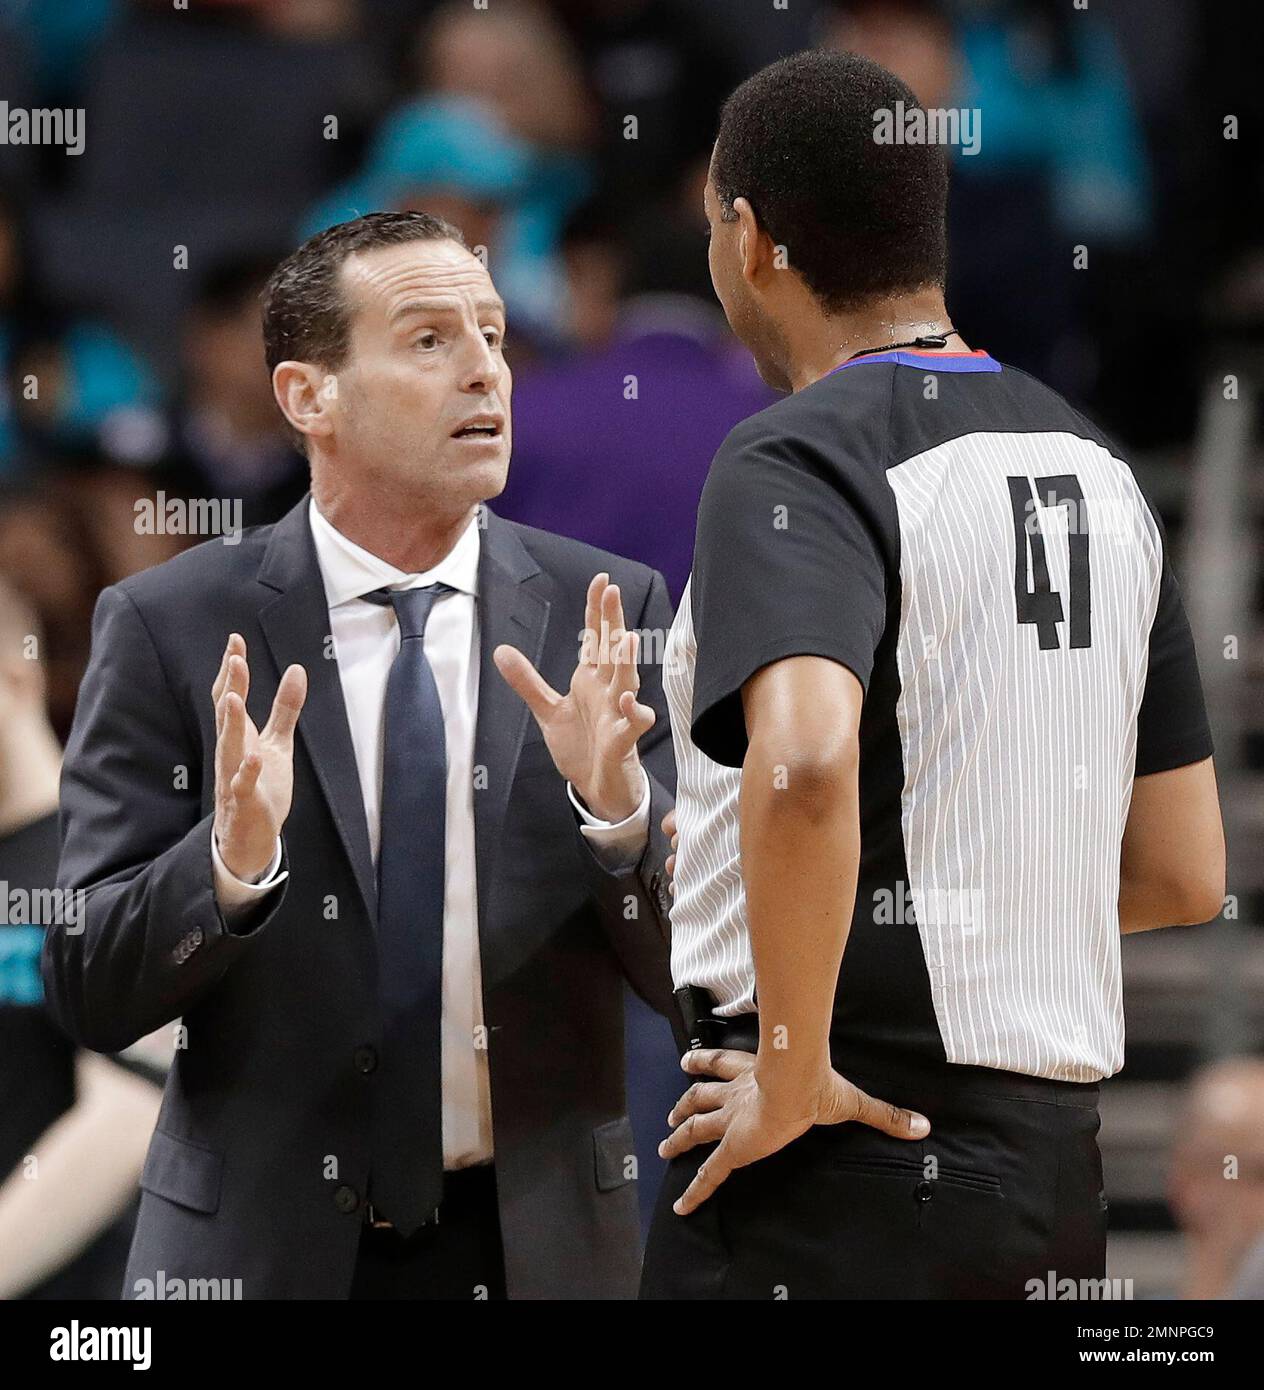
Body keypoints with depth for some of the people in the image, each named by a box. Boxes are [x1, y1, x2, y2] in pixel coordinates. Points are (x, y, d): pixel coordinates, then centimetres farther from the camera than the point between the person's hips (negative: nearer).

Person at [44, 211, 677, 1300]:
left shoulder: (606, 614, -2)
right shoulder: (170, 629, -6)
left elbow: (695, 974, -4)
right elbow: (88, 992, -8)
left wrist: (619, 801, -21)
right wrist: (231, 861, -25)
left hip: (542, 1245, 1)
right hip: (264, 1246, -1)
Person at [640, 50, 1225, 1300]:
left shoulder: (797, 459, -9)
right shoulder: (1092, 466, 14)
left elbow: (806, 764, -29)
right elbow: (1183, 876, 17)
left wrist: (790, 1071, -19)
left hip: (844, 1152, -8)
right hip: (1053, 1146, 8)